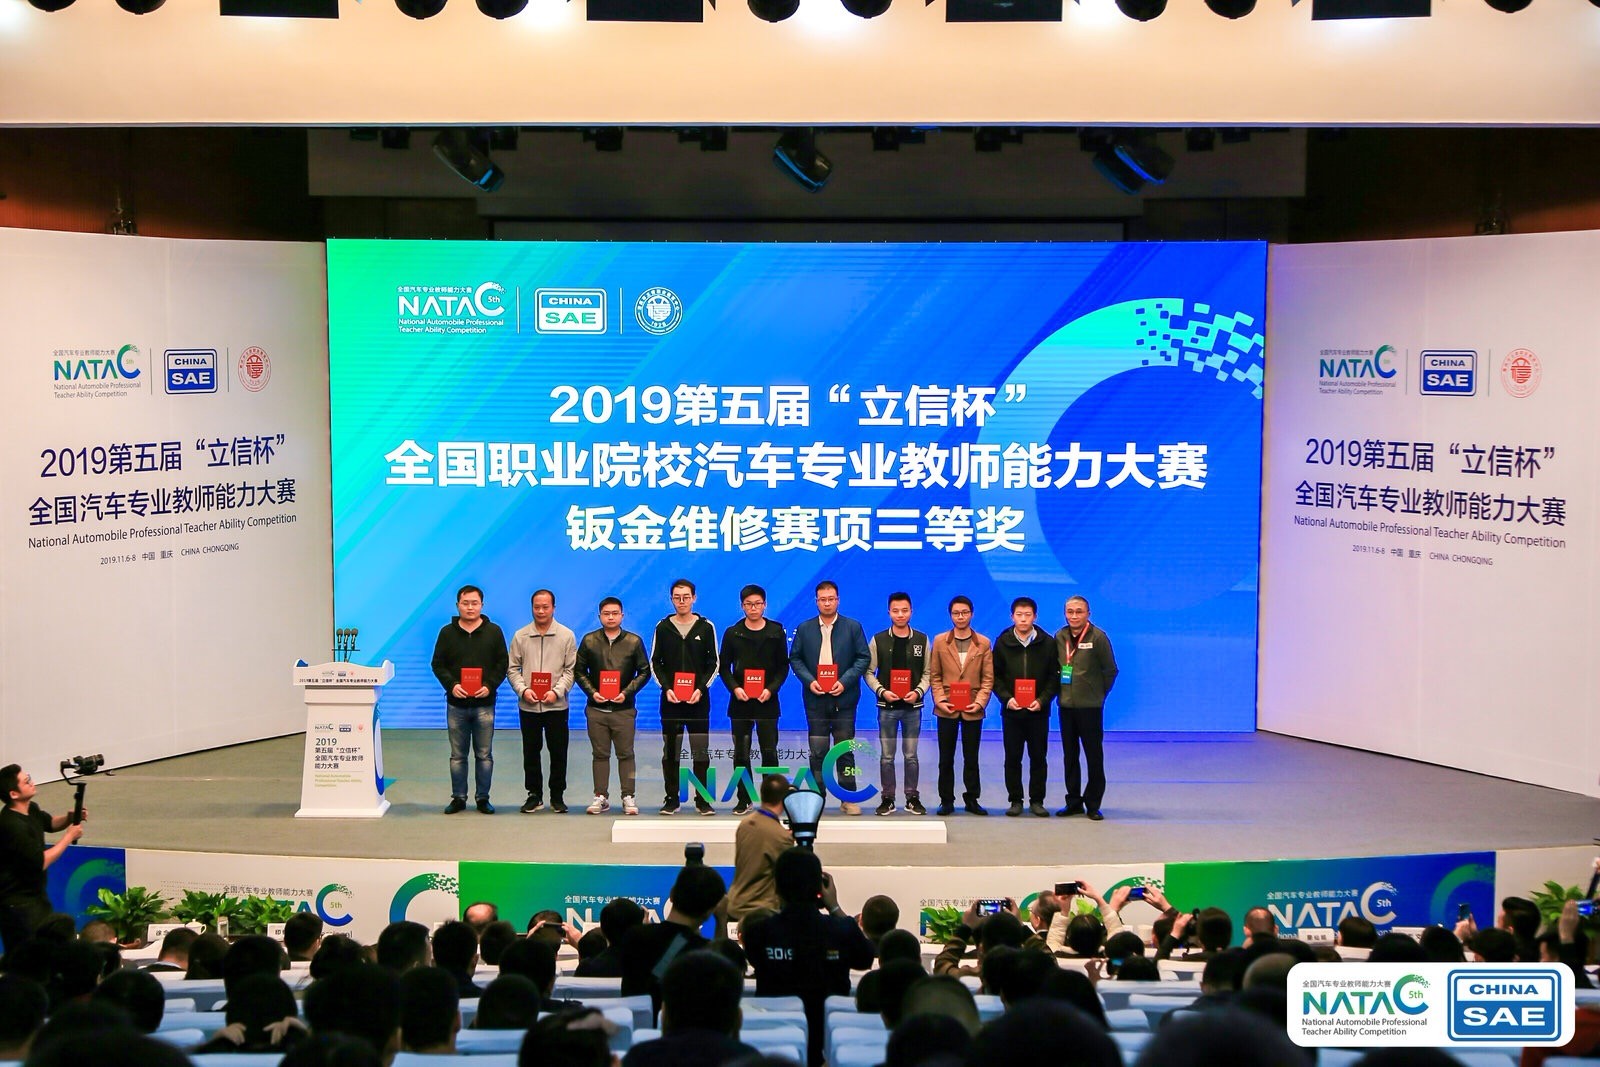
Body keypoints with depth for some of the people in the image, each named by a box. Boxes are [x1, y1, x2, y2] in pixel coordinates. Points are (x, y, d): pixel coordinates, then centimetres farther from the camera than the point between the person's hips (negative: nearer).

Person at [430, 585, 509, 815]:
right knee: (457, 755, 6)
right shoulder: (447, 632, 6)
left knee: (484, 755, 2)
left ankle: (483, 798, 11)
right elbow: (438, 664, 5)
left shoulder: (494, 632, 5)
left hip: (484, 704, -1)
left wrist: (489, 686, -12)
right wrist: (451, 684, -12)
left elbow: (502, 664, 4)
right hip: (456, 704, 1)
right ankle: (458, 798, 13)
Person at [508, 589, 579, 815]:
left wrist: (557, 691, -13)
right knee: (530, 752, 6)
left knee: (558, 753, 2)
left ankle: (557, 796, 13)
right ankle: (534, 795, 17)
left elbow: (570, 669, 1)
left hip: (556, 705, -1)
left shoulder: (566, 636, 2)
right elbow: (513, 669, 5)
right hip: (528, 706, 1)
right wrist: (523, 689, -11)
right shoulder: (520, 636, 5)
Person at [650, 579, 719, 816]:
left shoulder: (706, 627, 5)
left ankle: (702, 799, 6)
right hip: (670, 699, 1)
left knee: (701, 750, 0)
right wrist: (666, 688, -7)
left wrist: (700, 688, -8)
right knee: (670, 751, 3)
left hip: (699, 699, -1)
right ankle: (671, 798, 9)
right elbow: (655, 663, 7)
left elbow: (713, 664, 5)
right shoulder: (663, 627, 6)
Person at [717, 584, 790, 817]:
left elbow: (783, 666, 4)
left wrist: (771, 689, -10)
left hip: (767, 701, -1)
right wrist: (735, 688, -10)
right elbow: (724, 667, 6)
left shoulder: (776, 632, 4)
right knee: (741, 754, 4)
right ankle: (744, 801, 12)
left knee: (770, 752, -2)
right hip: (740, 701, 1)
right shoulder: (732, 633, 5)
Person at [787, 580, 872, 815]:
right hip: (816, 699, 1)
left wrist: (845, 681, -12)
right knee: (817, 751, 3)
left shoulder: (853, 627, 3)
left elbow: (864, 657, 0)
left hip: (843, 698, -1)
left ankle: (848, 799, 8)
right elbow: (795, 658, 7)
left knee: (845, 750, 2)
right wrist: (809, 681, -9)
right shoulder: (804, 629, 7)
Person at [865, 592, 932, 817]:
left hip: (913, 706, 1)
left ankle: (912, 798, 14)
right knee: (887, 756, 3)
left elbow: (928, 673, 6)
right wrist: (882, 691, -12)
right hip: (887, 706, -1)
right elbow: (869, 672, 2)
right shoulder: (879, 640, 1)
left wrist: (918, 691, -11)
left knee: (911, 755, 5)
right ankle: (888, 799, 10)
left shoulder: (921, 640, 4)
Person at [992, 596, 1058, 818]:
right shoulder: (1003, 643, 3)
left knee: (1039, 757, 3)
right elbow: (995, 676, 5)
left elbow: (1054, 675, 2)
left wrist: (1042, 700, -11)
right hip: (1011, 710, 0)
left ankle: (1037, 801, 12)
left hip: (1038, 710, 0)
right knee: (1013, 757, 4)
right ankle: (1015, 800, 13)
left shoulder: (1047, 643, 1)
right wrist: (1006, 698, -10)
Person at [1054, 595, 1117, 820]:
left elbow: (1110, 670, -2)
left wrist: (1099, 693, 3)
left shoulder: (1098, 637, -8)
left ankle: (1093, 804, 6)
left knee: (1094, 757, -1)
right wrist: (1061, 691, 9)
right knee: (1070, 756, 9)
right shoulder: (1060, 637, 5)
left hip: (1090, 706, -5)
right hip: (1066, 706, 5)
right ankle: (1074, 801, 18)